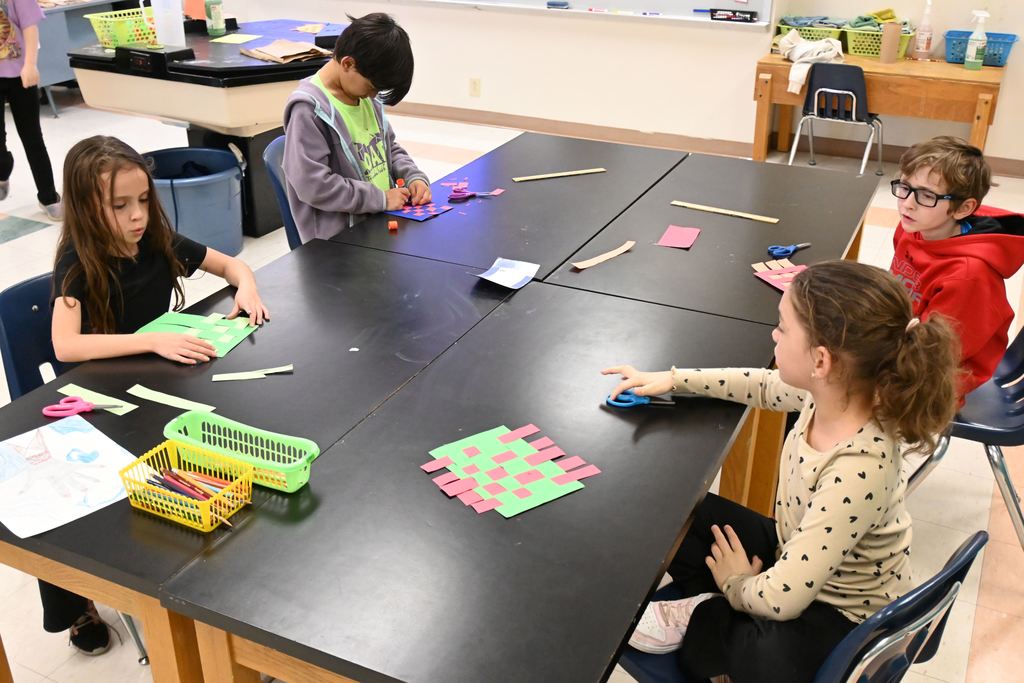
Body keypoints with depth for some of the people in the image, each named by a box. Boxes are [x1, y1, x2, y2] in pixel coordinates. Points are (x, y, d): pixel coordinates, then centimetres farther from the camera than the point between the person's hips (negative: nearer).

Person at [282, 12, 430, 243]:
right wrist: (381, 198, -16)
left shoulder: (367, 95, 10)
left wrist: (414, 177, 3)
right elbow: (313, 184, -20)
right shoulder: (309, 109, -14)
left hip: (384, 222, 8)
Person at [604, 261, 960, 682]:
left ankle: (703, 620, -7)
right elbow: (764, 386, 7)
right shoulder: (831, 392, -18)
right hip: (796, 554, 8)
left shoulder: (859, 470, -39)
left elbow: (781, 598, -34)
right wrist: (674, 379, 6)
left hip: (841, 614, -7)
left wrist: (735, 584, -12)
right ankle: (720, 612, -1)